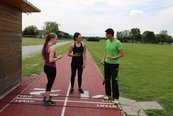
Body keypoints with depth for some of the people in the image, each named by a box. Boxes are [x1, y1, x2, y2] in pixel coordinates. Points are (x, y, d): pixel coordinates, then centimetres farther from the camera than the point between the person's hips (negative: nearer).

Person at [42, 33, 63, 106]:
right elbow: (51, 60, -24)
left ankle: (46, 96, 40)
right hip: (51, 68, -9)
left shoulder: (46, 46, 8)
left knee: (49, 82, 25)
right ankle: (47, 100, 15)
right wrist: (58, 57, -10)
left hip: (46, 67, 9)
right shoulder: (52, 48, -20)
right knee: (50, 84, 5)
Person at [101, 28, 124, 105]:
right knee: (107, 80, 14)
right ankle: (108, 94, 29)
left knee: (114, 81, -4)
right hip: (107, 63, 7)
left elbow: (122, 54, -15)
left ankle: (115, 98, 6)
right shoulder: (107, 41, 6)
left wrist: (114, 58, -25)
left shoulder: (117, 42, -16)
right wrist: (103, 59, 11)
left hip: (114, 64, -7)